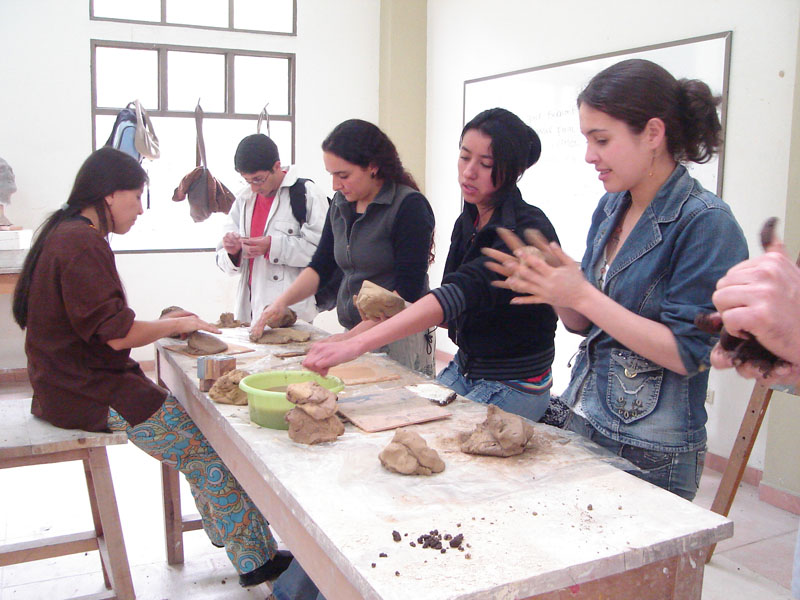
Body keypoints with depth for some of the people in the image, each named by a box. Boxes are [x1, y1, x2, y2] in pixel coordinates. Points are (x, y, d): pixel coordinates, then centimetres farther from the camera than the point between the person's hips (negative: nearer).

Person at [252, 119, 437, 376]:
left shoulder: (409, 205, -12)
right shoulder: (341, 204, 9)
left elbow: (408, 289, -16)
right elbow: (321, 266, 15)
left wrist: (357, 334, -20)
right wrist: (282, 301, -1)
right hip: (351, 331, 6)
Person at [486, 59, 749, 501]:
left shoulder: (706, 223, -16)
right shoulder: (611, 208, 5)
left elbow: (688, 354, -20)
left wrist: (582, 294, -22)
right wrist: (555, 290, -10)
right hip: (582, 421, 7)